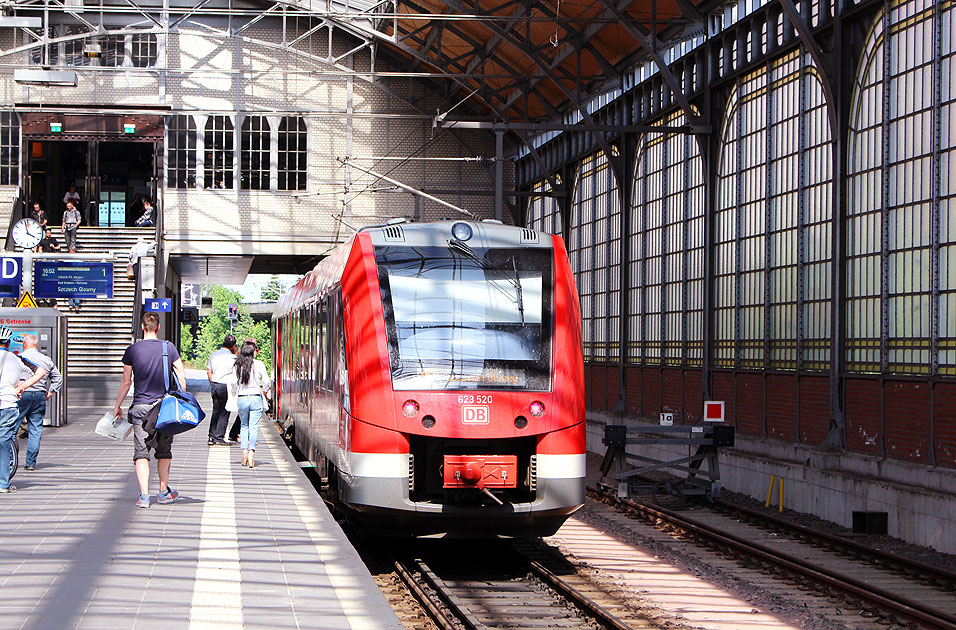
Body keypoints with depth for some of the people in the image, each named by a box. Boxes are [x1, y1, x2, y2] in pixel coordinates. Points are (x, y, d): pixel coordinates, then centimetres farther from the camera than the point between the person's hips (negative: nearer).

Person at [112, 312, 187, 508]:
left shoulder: (132, 350, -2)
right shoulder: (169, 348, -1)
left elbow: (126, 382, 4)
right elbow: (182, 377, -2)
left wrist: (118, 406, 15)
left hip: (141, 406, -1)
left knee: (141, 453, -1)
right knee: (164, 451, 16)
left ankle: (144, 495, -12)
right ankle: (164, 491, 25)